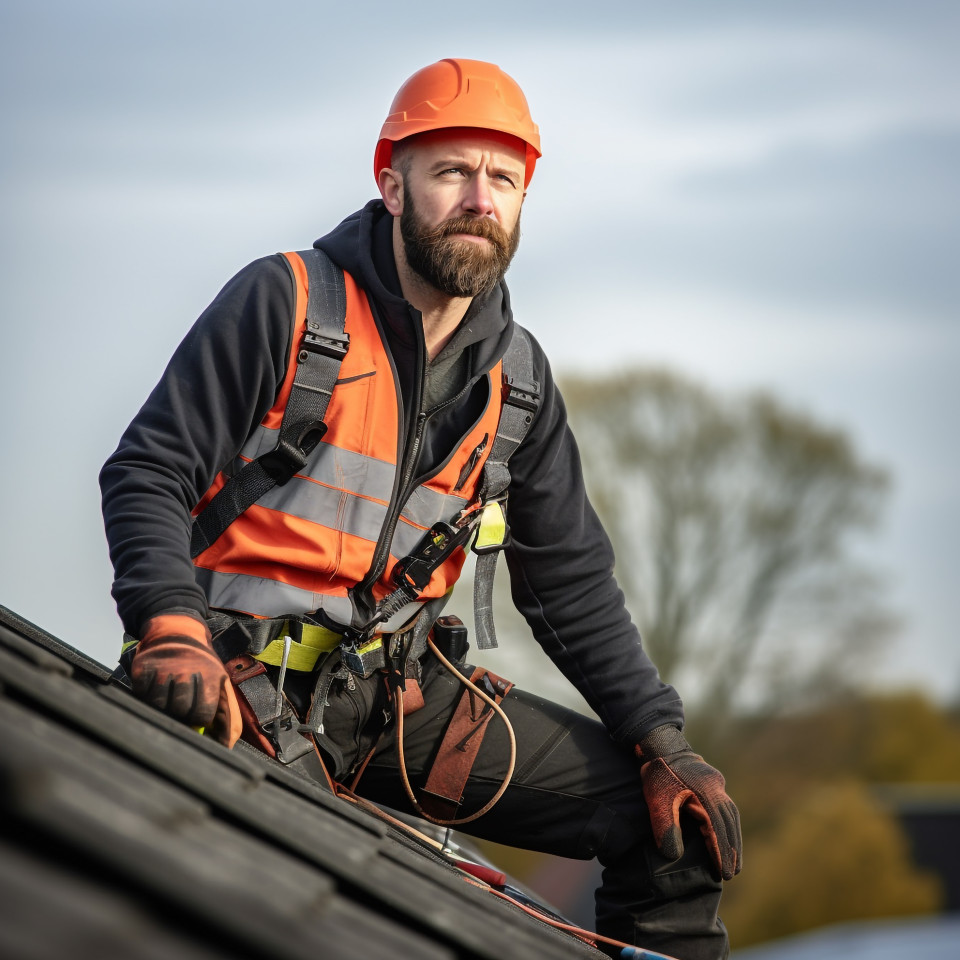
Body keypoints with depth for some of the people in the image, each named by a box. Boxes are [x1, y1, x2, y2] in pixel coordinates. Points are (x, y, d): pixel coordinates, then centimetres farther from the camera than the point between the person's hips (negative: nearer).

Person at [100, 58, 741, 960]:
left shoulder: (516, 378, 11)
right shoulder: (284, 301, -5)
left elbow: (570, 584, 16)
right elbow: (146, 476, -7)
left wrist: (662, 742, 6)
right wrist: (173, 630, -24)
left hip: (401, 696, 5)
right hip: (246, 686, -5)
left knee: (678, 827, -1)